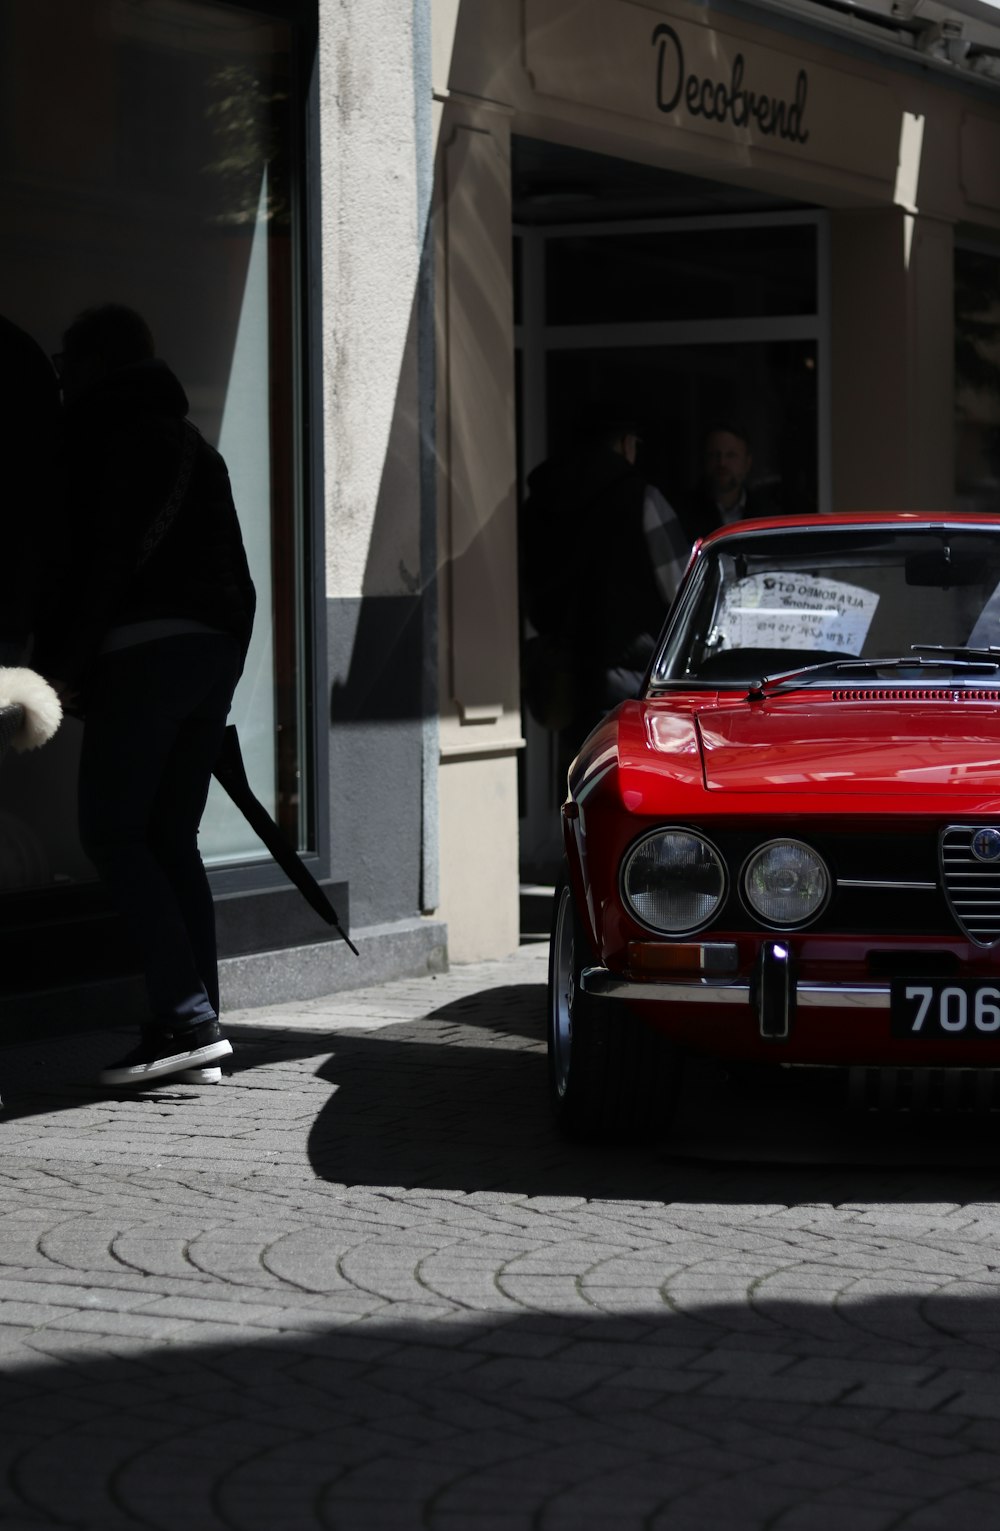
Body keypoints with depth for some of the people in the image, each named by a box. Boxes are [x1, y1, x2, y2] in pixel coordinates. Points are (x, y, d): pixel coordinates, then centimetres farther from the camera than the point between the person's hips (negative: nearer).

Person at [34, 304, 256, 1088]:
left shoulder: (96, 435, -3)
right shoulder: (195, 446, 22)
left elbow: (91, 559, -12)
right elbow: (234, 574, 20)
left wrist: (59, 661, -8)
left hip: (141, 648, -8)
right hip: (215, 648, 8)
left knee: (112, 832, -6)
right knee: (172, 839, 10)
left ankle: (188, 1016, -17)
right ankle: (195, 1028, 6)